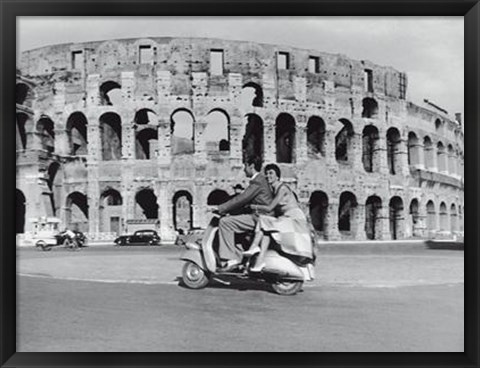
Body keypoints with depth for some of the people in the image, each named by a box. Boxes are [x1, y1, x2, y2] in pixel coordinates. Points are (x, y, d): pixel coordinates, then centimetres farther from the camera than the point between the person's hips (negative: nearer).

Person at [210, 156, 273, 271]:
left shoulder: (257, 181, -12)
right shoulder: (260, 180, 20)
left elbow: (241, 199, -19)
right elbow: (245, 200, 23)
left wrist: (220, 208, -15)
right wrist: (226, 209, 19)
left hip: (259, 218, -11)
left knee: (224, 222, -16)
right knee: (232, 224, 21)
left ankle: (231, 258, -17)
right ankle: (238, 256, 15)